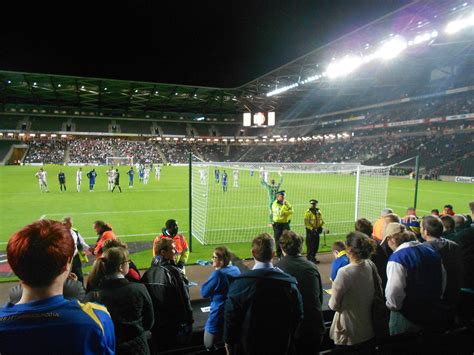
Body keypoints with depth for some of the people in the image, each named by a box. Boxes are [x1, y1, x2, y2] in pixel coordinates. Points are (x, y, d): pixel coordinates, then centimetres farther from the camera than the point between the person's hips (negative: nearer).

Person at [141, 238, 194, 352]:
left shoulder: (148, 273, -1)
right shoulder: (173, 272, -21)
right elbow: (184, 300, -18)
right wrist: (188, 321, -7)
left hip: (156, 325, 6)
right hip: (175, 326, -6)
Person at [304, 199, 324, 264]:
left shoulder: (318, 211, 9)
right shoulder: (308, 212, -11)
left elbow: (321, 220, 17)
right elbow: (306, 222, -15)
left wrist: (320, 227, 4)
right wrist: (312, 229, -19)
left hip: (316, 230, 7)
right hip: (310, 230, -6)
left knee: (316, 245, 11)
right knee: (310, 245, -4)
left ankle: (313, 257, 24)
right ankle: (310, 258, 3)